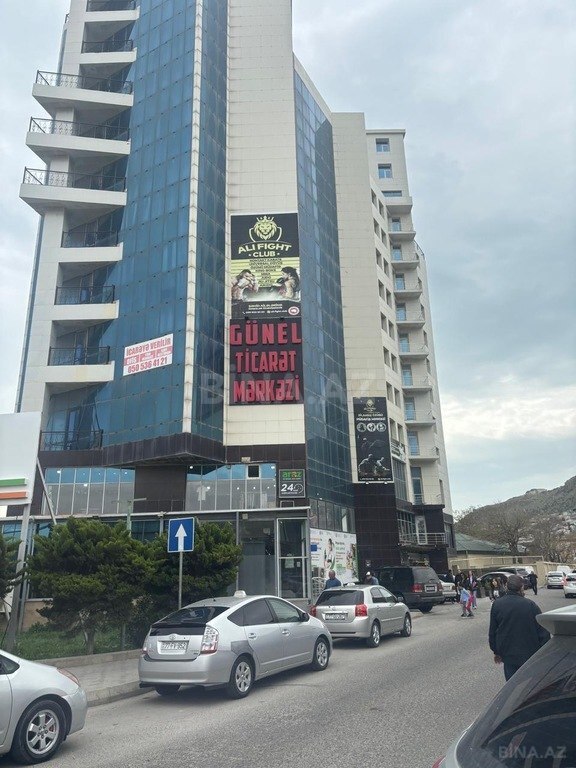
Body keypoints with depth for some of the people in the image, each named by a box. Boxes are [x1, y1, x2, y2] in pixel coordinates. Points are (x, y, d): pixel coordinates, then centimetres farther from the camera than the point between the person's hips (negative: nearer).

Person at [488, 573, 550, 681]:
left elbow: (492, 632, 3)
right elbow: (543, 633, -8)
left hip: (508, 655, 2)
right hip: (530, 654, -2)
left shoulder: (497, 605, -5)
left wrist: (496, 652, 15)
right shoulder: (531, 605, -14)